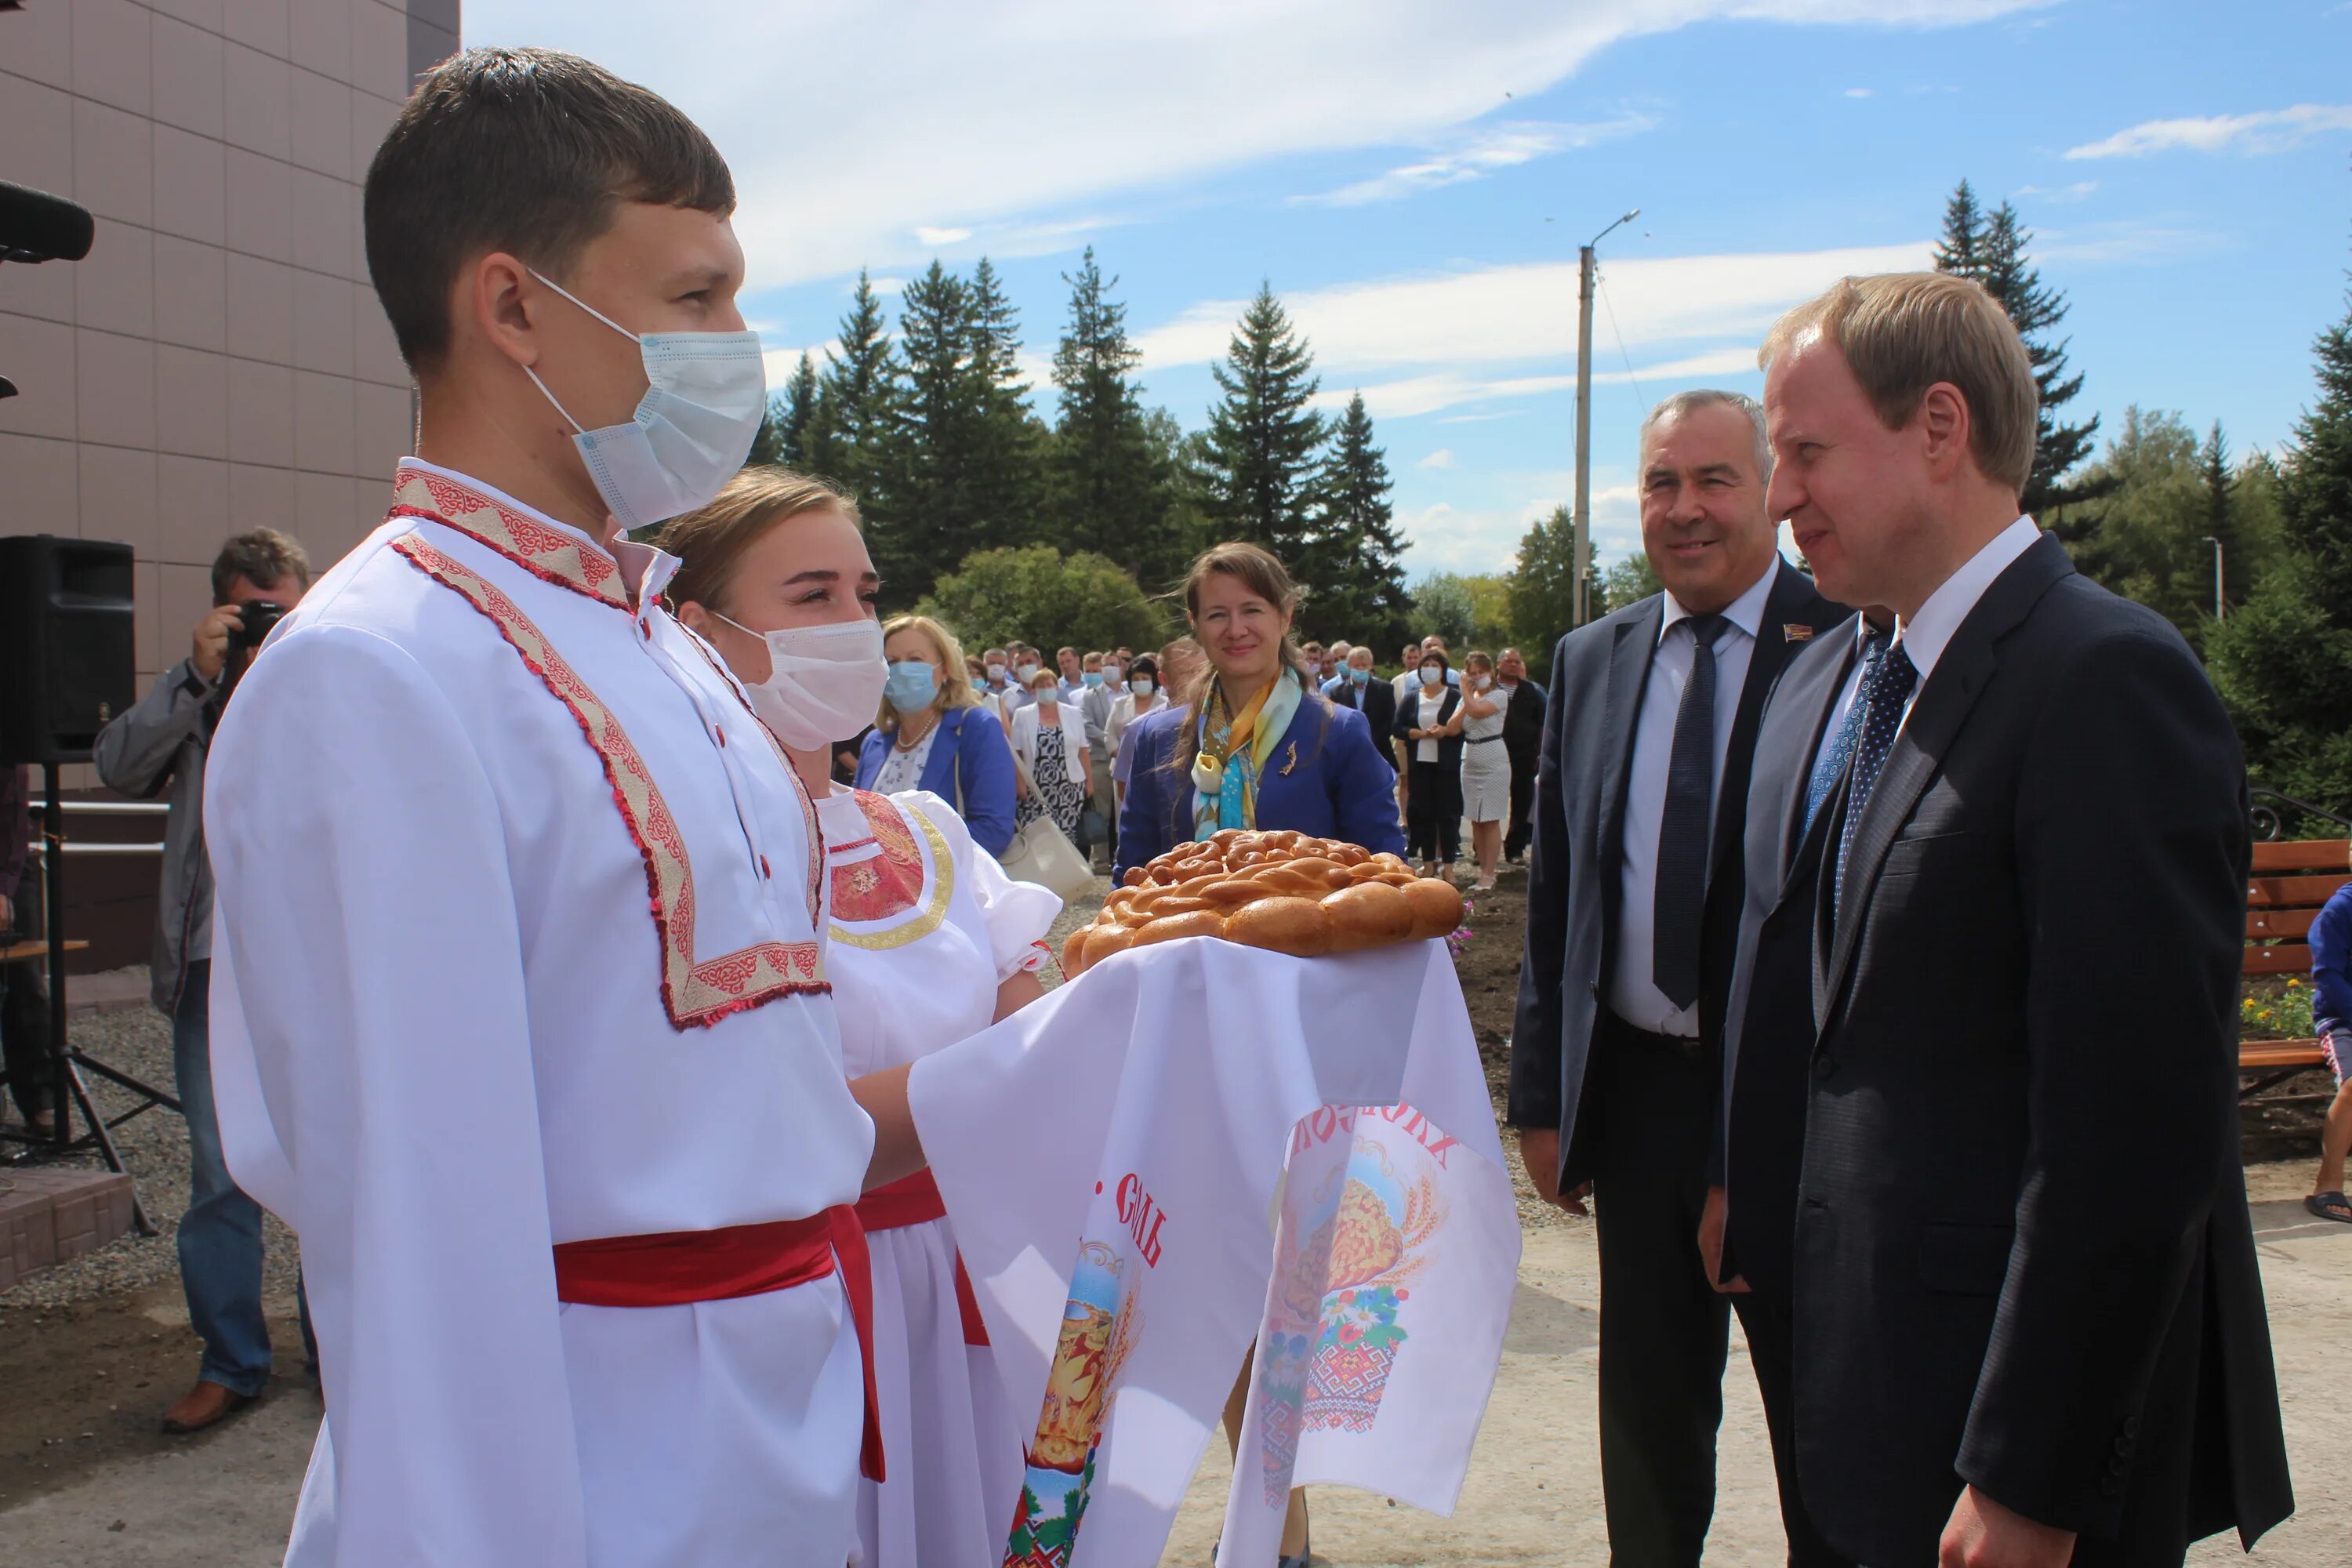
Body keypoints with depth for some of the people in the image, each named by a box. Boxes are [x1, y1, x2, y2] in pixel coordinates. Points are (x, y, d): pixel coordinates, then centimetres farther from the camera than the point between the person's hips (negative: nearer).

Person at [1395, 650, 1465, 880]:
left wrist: (1445, 731, -20)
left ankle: (1448, 865, 2)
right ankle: (1428, 863, 12)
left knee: (1447, 813, -3)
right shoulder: (1411, 699, 10)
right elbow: (1396, 728, 0)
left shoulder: (1455, 697, 1)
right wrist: (1423, 734, -12)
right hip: (1419, 764, 3)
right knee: (1422, 813, 4)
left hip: (1447, 765, -3)